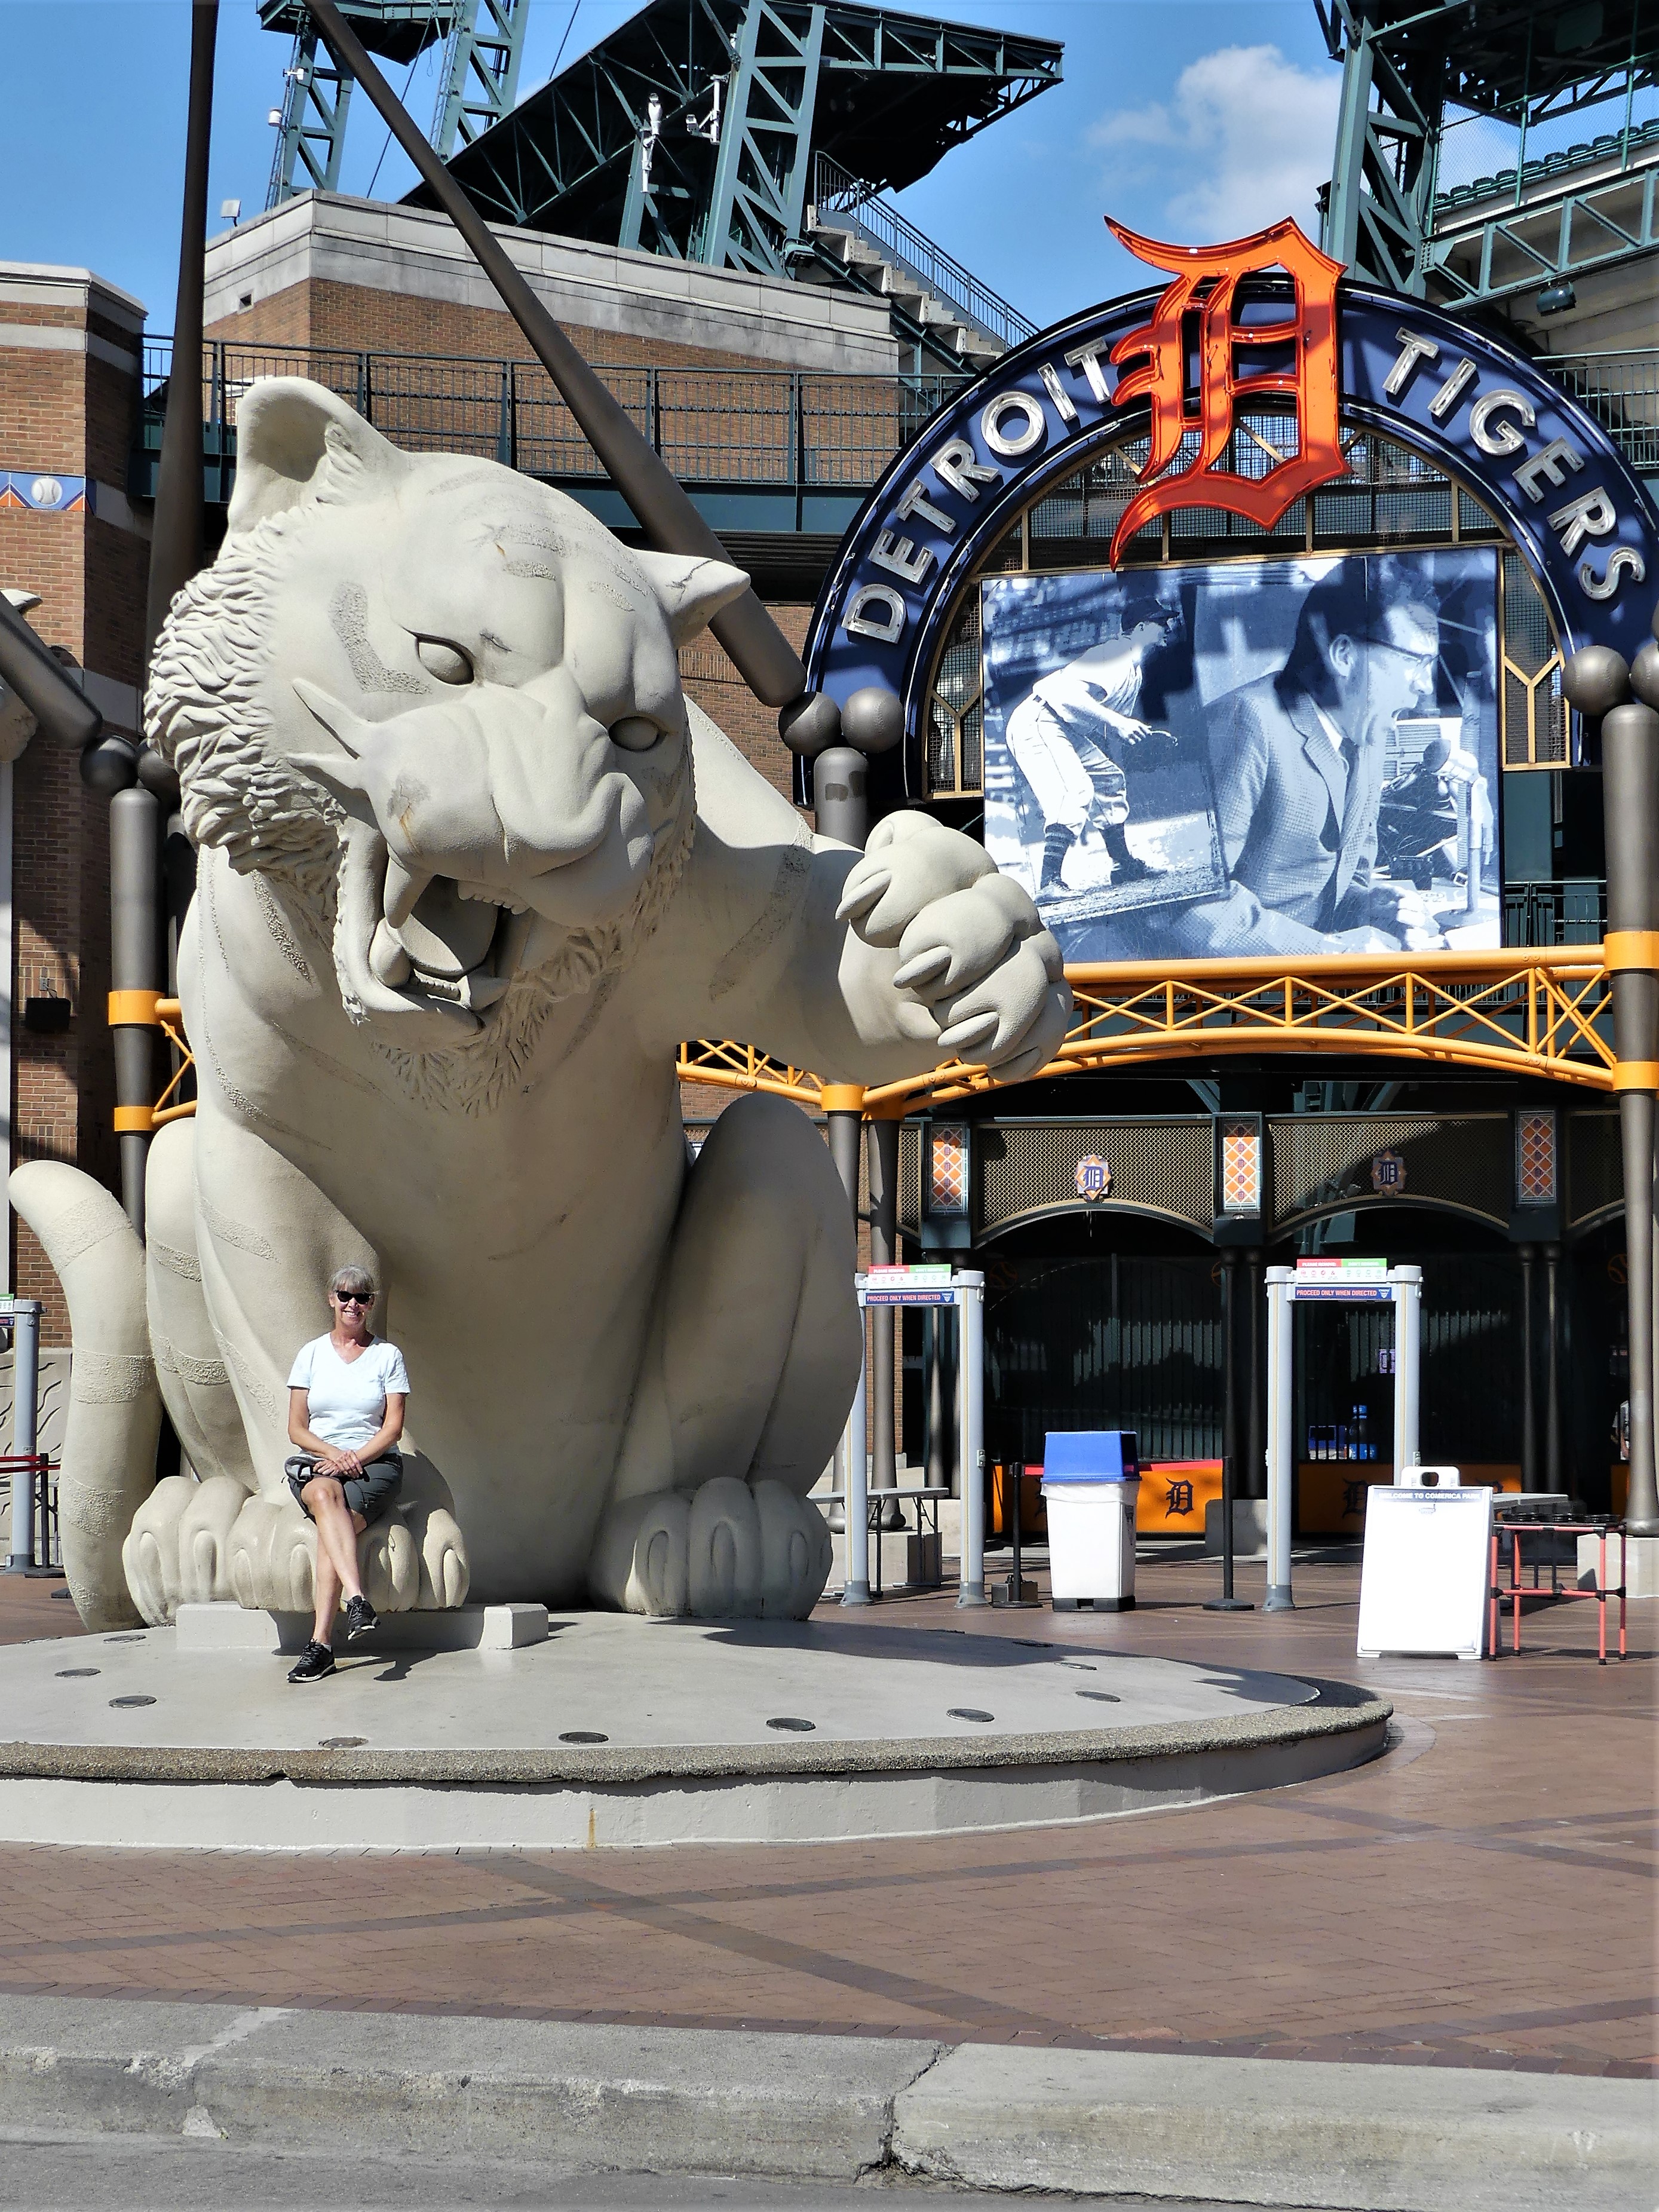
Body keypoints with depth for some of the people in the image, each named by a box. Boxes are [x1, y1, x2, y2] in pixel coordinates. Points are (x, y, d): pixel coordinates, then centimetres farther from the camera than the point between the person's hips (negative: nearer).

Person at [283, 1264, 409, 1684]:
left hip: (375, 1464, -1)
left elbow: (393, 1428, 2)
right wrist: (332, 1453, -11)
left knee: (334, 1524, -33)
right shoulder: (312, 1354, 13)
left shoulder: (388, 1356, 9)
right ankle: (357, 1599, -54)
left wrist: (356, 1457, -14)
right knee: (325, 1494, -38)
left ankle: (321, 1642, -42)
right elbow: (296, 1428, 8)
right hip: (316, 1463, 1)